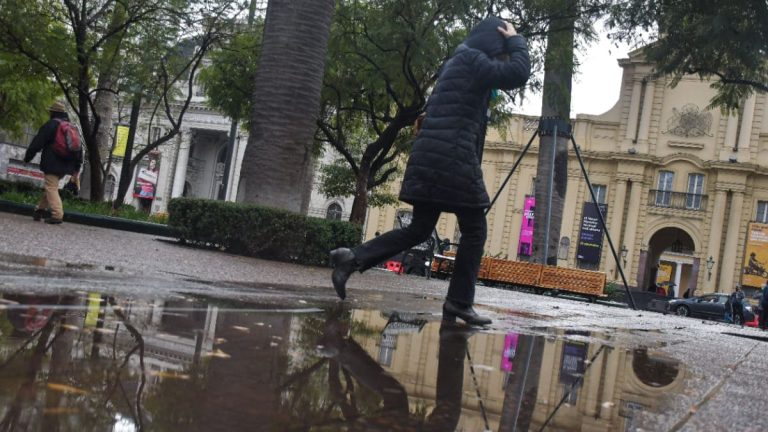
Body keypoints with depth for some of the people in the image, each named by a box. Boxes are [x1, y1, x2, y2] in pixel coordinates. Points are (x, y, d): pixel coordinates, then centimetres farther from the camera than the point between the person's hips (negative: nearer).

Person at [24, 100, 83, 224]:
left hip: (52, 164, -7)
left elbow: (37, 143, -8)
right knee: (51, 187, 19)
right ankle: (40, 210, 24)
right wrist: (77, 167, 22)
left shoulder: (51, 125, -7)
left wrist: (27, 157, 3)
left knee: (51, 188, -8)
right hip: (66, 166, 7)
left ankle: (57, 215, -18)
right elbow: (79, 148, 18)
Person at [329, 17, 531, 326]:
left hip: (432, 157, 10)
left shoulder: (458, 62, 25)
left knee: (420, 229, 9)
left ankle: (352, 259, 0)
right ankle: (459, 304, 2)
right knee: (474, 231, 0)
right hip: (452, 158, -9)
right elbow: (517, 74, -12)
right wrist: (516, 41, 4)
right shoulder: (472, 60, -4)